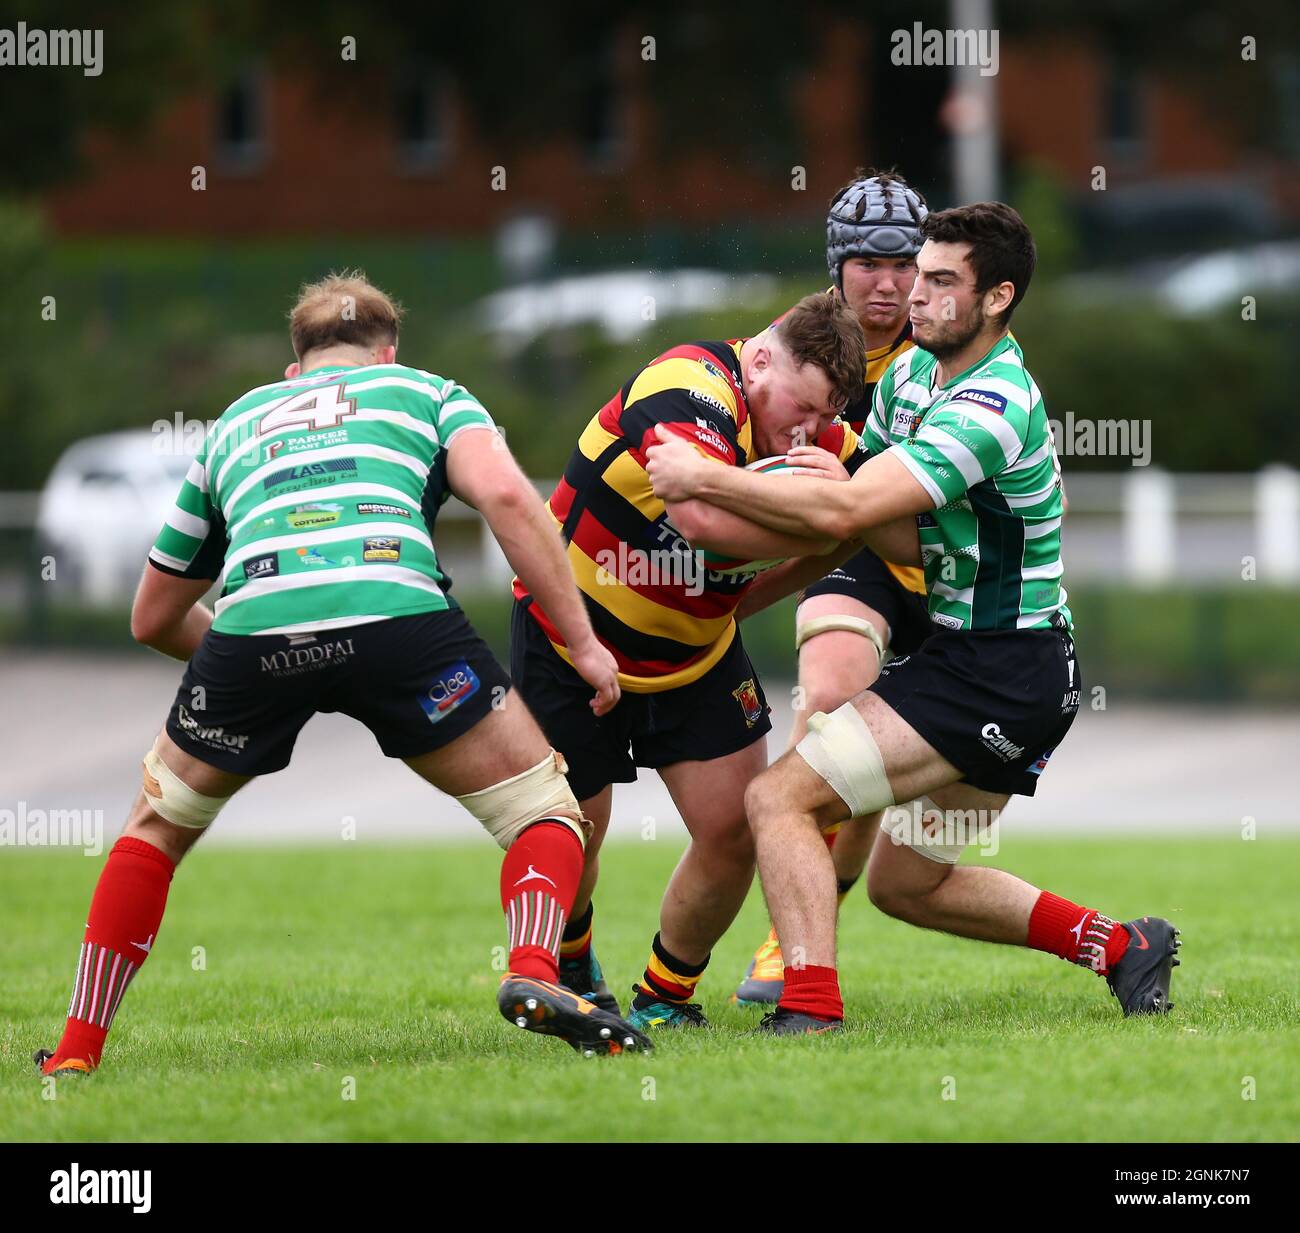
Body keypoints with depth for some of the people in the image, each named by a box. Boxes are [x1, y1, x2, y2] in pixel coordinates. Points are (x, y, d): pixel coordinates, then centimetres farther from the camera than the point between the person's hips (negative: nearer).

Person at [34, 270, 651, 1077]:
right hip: (395, 609, -2)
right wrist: (582, 641, 8)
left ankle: (78, 1048, 23)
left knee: (159, 824, 27)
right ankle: (535, 973, -15)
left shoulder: (234, 423, 37)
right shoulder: (427, 392, 29)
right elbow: (504, 495, 5)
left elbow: (154, 619, 43)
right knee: (543, 808, 13)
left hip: (254, 620, 3)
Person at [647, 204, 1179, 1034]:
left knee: (781, 799, -15)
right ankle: (1119, 948, 25)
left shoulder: (994, 409, -23)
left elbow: (846, 512, -31)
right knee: (904, 883, 20)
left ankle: (812, 1010, -24)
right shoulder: (913, 372, 8)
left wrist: (702, 478, -25)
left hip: (996, 675, -10)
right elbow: (853, 499, 18)